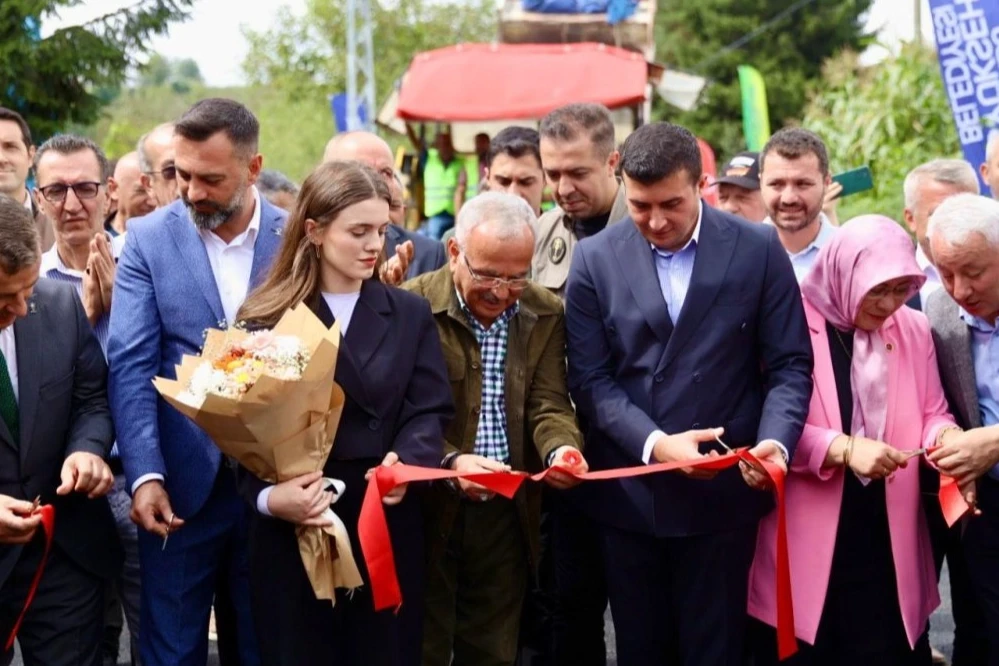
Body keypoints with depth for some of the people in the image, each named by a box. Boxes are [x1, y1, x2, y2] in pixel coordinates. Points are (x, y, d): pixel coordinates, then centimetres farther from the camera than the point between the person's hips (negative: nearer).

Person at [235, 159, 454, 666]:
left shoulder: (410, 314, 9)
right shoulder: (264, 320, 2)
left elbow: (429, 411, -1)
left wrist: (406, 464, -22)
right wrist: (267, 495, -22)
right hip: (292, 534, -1)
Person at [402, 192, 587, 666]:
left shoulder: (546, 314, 2)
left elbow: (548, 405, -3)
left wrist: (561, 449, -24)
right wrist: (448, 462, -28)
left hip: (509, 512, 3)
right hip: (427, 508, -3)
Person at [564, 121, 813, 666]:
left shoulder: (758, 249, -2)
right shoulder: (595, 259, 1)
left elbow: (789, 365, -1)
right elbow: (590, 378, -2)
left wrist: (775, 442, -19)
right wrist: (654, 444, -17)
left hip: (723, 492, -1)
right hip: (627, 493, 2)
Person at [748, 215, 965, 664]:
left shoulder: (913, 330, 7)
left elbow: (931, 414, 13)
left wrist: (948, 436, -9)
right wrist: (844, 448, -22)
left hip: (888, 541, 4)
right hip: (807, 542, -4)